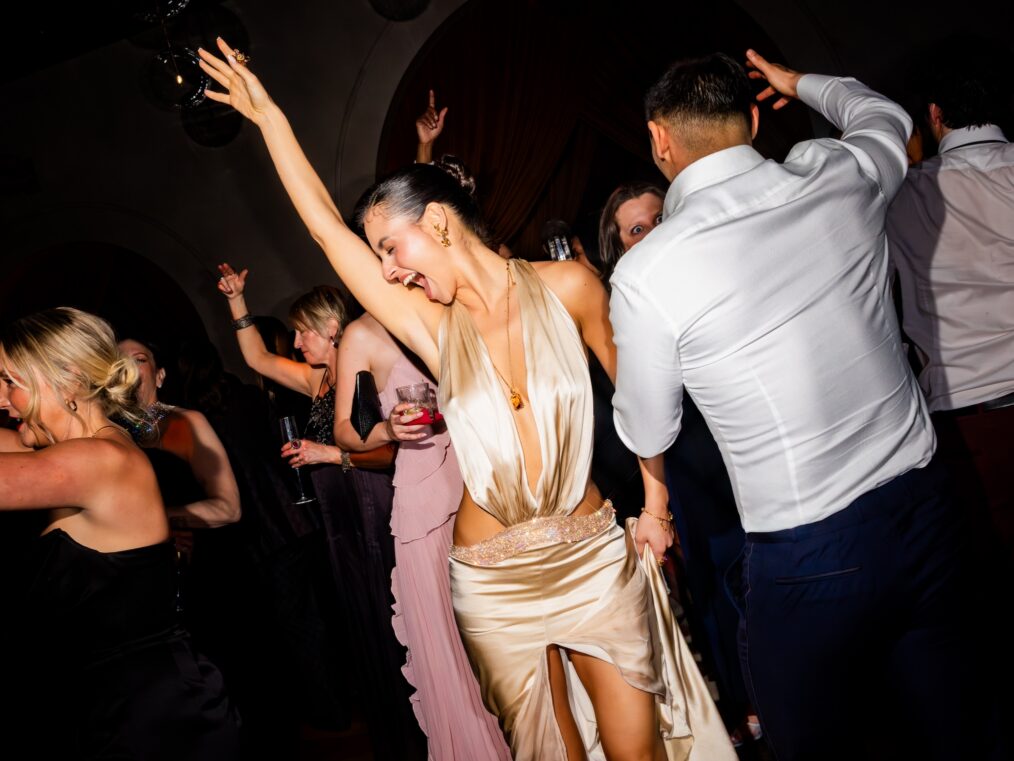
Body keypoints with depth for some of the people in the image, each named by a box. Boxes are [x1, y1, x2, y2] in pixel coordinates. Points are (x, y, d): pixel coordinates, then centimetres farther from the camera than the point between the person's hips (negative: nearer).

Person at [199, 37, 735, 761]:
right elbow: (329, 226, -2)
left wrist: (655, 501, 5)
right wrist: (269, 117, 4)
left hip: (595, 559, -1)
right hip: (495, 584, 2)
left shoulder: (565, 286, -7)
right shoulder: (435, 325, -4)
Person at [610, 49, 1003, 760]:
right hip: (926, 510, 5)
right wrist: (801, 83, 39)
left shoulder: (645, 273, -17)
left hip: (808, 558, -5)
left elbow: (647, 436, -2)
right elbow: (883, 115, 24)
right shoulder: (841, 175, -4)